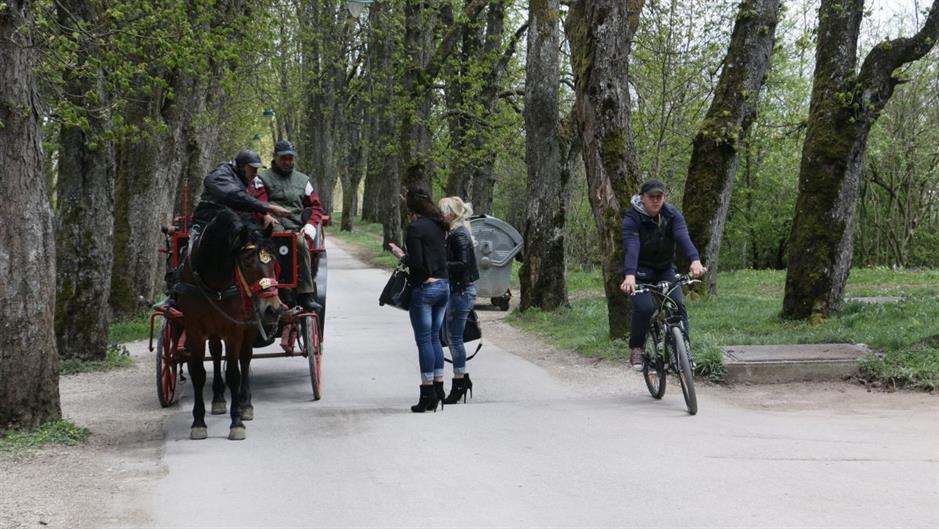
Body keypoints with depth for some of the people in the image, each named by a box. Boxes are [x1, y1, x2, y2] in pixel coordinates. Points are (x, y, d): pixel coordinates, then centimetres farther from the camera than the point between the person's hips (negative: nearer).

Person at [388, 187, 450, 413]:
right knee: (434, 338, 14)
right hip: (444, 286, 7)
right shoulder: (438, 225, 9)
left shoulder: (415, 227, -13)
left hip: (424, 288, -7)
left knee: (424, 340, -3)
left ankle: (428, 393, -2)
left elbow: (416, 262, -19)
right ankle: (438, 388, 14)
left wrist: (400, 254, 2)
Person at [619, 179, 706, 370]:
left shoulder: (672, 214, -11)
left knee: (677, 304, -19)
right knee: (644, 307, -24)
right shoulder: (632, 218, -20)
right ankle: (636, 349, -3)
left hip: (665, 269, 3)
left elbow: (683, 237, -28)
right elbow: (631, 247, -35)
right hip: (641, 271, -3)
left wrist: (695, 260, -48)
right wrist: (629, 275, -52)